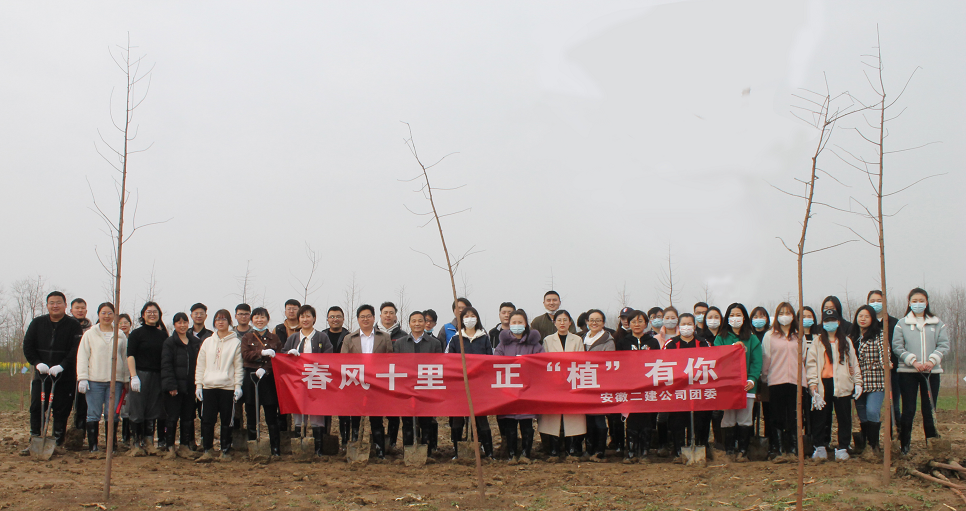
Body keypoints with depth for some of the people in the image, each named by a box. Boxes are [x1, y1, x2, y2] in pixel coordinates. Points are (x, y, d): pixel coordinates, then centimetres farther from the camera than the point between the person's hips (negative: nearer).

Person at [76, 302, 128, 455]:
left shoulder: (121, 336, 13)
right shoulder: (89, 334, 8)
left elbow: (125, 358, 15)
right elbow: (82, 357, 4)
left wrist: (126, 380, 10)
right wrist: (82, 378, -5)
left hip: (115, 380, 1)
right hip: (95, 380, -1)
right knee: (93, 414, -1)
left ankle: (112, 445, 8)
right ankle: (92, 445, 5)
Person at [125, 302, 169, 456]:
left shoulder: (163, 334, 12)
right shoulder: (137, 333, 0)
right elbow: (130, 356, -5)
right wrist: (133, 376, -15)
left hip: (158, 377, 4)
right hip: (141, 374, -3)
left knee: (153, 411, 4)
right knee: (138, 411, -2)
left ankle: (149, 442, 10)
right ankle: (138, 444, 4)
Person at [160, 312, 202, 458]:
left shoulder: (196, 342, 11)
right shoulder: (169, 343, -2)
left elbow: (199, 363, 13)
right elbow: (166, 365, -7)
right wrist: (171, 385, -15)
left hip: (190, 386, 4)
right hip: (175, 385, -4)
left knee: (188, 417, 8)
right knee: (172, 417, -3)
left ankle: (185, 445, 18)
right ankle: (170, 447, 3)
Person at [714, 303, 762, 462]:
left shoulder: (752, 339, 11)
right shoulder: (721, 338, 12)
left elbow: (757, 362, 2)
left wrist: (752, 379, -12)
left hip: (746, 385, 0)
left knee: (744, 419, 0)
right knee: (728, 420, -2)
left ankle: (743, 451, 7)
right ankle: (728, 450, 4)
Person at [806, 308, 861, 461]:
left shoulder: (846, 342, 14)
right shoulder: (817, 342, 6)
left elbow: (853, 362, 14)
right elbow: (811, 363, -1)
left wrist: (858, 382, 6)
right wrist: (813, 385, -10)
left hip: (842, 385, 1)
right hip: (823, 384, -1)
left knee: (844, 417, 2)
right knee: (820, 417, 1)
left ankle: (843, 448, 9)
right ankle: (820, 447, 10)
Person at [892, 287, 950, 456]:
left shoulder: (937, 323, 8)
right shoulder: (902, 324, 5)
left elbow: (944, 345, 2)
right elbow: (897, 346, -1)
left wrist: (932, 361, -14)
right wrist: (913, 361, -14)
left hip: (931, 372, 1)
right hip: (908, 372, -1)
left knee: (929, 410, 5)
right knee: (908, 410, -1)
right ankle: (904, 447, 8)